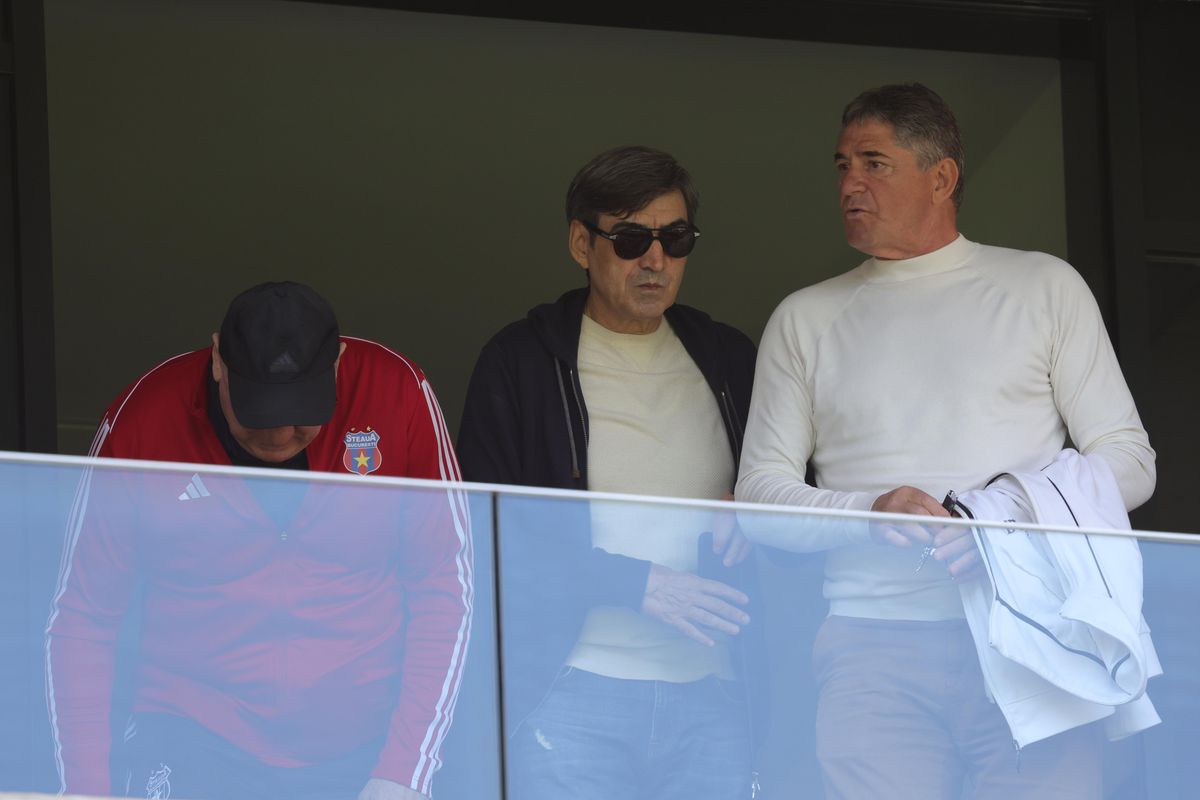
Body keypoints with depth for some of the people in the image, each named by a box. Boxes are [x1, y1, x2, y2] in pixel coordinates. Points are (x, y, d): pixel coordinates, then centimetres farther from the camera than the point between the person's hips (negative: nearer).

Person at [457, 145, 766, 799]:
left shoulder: (728, 361, 16)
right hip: (572, 691, -3)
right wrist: (638, 584, -11)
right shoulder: (519, 363, 4)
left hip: (709, 696, 3)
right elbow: (493, 535, -2)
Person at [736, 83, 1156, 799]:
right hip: (872, 642, 1)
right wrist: (873, 512, -7)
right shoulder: (806, 319, 18)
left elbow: (1129, 459, 10)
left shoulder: (1044, 287, 13)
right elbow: (761, 493, 13)